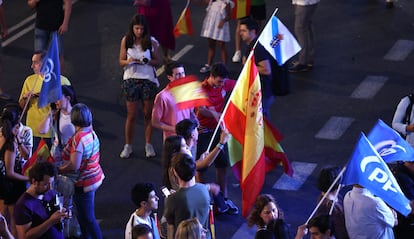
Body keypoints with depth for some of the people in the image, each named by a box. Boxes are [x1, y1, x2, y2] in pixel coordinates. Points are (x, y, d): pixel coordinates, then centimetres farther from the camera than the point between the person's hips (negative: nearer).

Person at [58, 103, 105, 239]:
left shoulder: (78, 139, -26)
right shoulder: (92, 133, 2)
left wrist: (58, 170, -14)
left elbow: (74, 165, -29)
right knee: (83, 215, 24)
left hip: (83, 183, -9)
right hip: (95, 177, 9)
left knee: (88, 218, 1)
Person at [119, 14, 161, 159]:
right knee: (131, 115, 4)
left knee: (148, 114, 8)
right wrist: (129, 61, -19)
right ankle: (128, 146, 16)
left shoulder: (151, 42, -4)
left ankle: (148, 145, 21)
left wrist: (148, 61, -18)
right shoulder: (126, 41, -3)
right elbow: (121, 61, 2)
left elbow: (157, 61, 3)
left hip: (148, 80, 0)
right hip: (131, 80, 0)